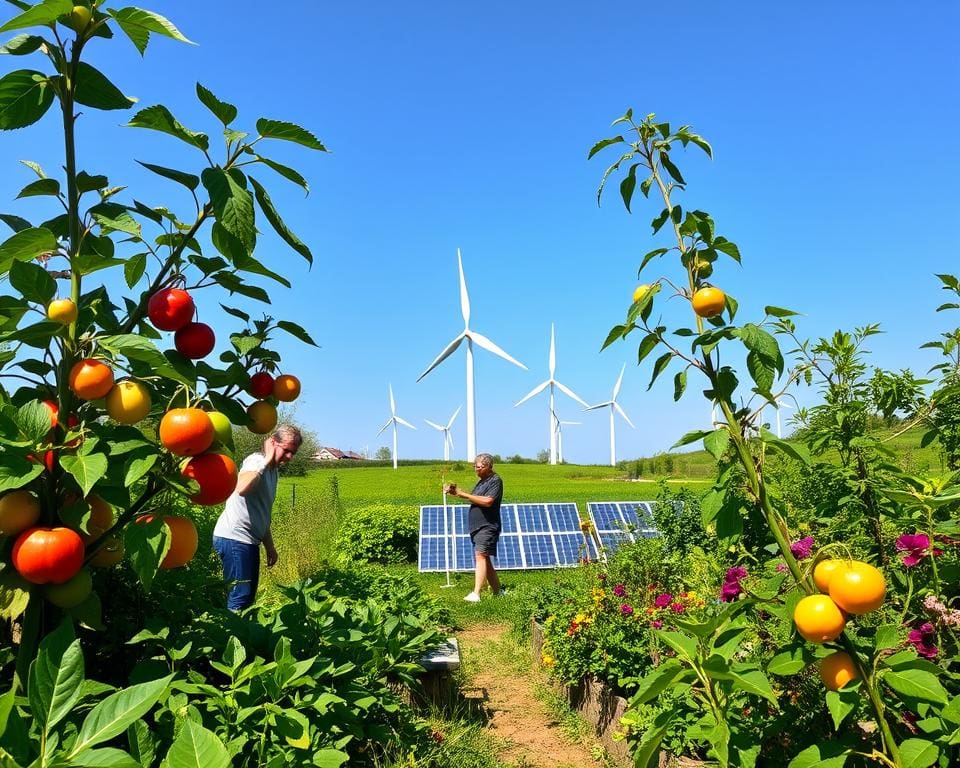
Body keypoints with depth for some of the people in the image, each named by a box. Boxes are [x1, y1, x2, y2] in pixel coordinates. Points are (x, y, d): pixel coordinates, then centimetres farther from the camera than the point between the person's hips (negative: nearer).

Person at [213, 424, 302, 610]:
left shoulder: (273, 471, 15)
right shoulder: (257, 460, -13)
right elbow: (242, 488, -36)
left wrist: (270, 547, 24)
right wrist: (267, 461, -26)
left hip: (249, 540, 10)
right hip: (234, 538, -10)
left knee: (247, 598, 13)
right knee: (240, 598, -11)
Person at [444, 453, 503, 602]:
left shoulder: (495, 480, -11)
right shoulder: (482, 480, 17)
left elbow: (487, 501, -24)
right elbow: (474, 499, 19)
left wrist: (463, 494, -19)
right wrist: (456, 492, 4)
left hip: (487, 527, -10)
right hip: (477, 527, 10)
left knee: (480, 556, -20)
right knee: (485, 560, 14)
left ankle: (476, 594, -28)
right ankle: (498, 591, 24)